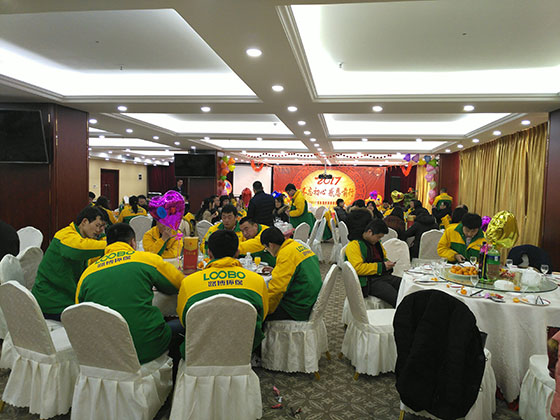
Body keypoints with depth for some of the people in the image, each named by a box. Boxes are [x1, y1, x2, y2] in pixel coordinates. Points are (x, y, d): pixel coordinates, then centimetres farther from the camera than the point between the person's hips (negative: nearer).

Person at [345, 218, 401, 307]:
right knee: (397, 299, -29)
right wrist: (381, 266, -15)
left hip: (384, 276, 8)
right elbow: (358, 268, -19)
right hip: (369, 281, -8)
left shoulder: (376, 242, 19)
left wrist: (387, 263, 11)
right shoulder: (354, 245, -9)